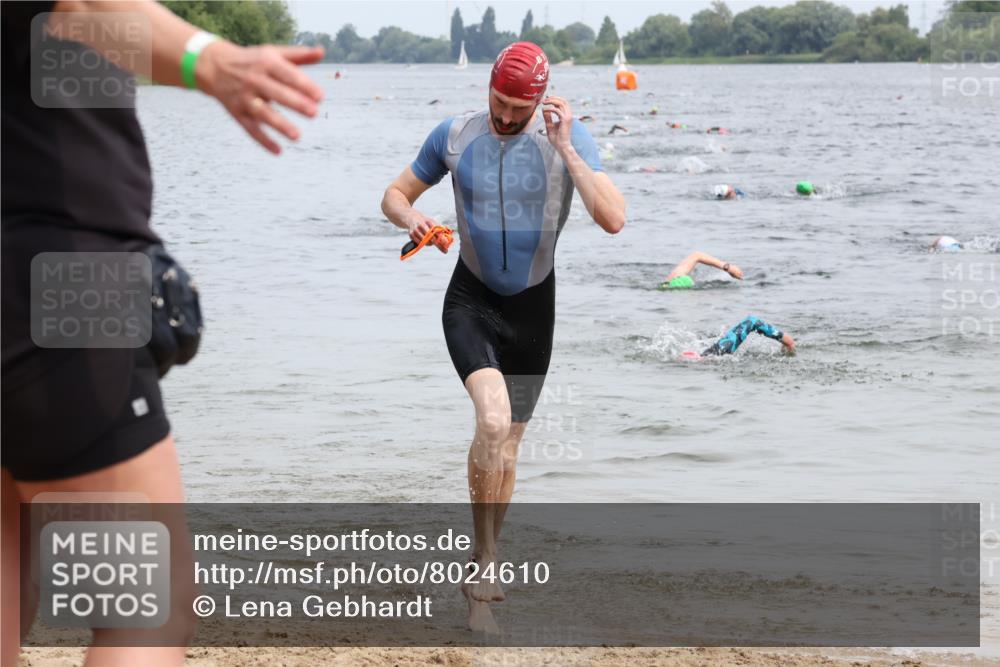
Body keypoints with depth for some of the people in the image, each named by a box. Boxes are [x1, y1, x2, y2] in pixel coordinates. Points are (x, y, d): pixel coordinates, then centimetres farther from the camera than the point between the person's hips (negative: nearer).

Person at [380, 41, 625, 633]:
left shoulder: (569, 137, -12)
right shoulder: (454, 136, -7)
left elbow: (614, 220, -24)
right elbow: (394, 195, 5)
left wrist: (566, 149, -30)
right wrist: (411, 218, -19)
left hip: (533, 307, 1)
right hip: (470, 301, -1)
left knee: (508, 444, 13)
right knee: (493, 421, -26)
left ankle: (482, 566, 33)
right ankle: (486, 561, -12)